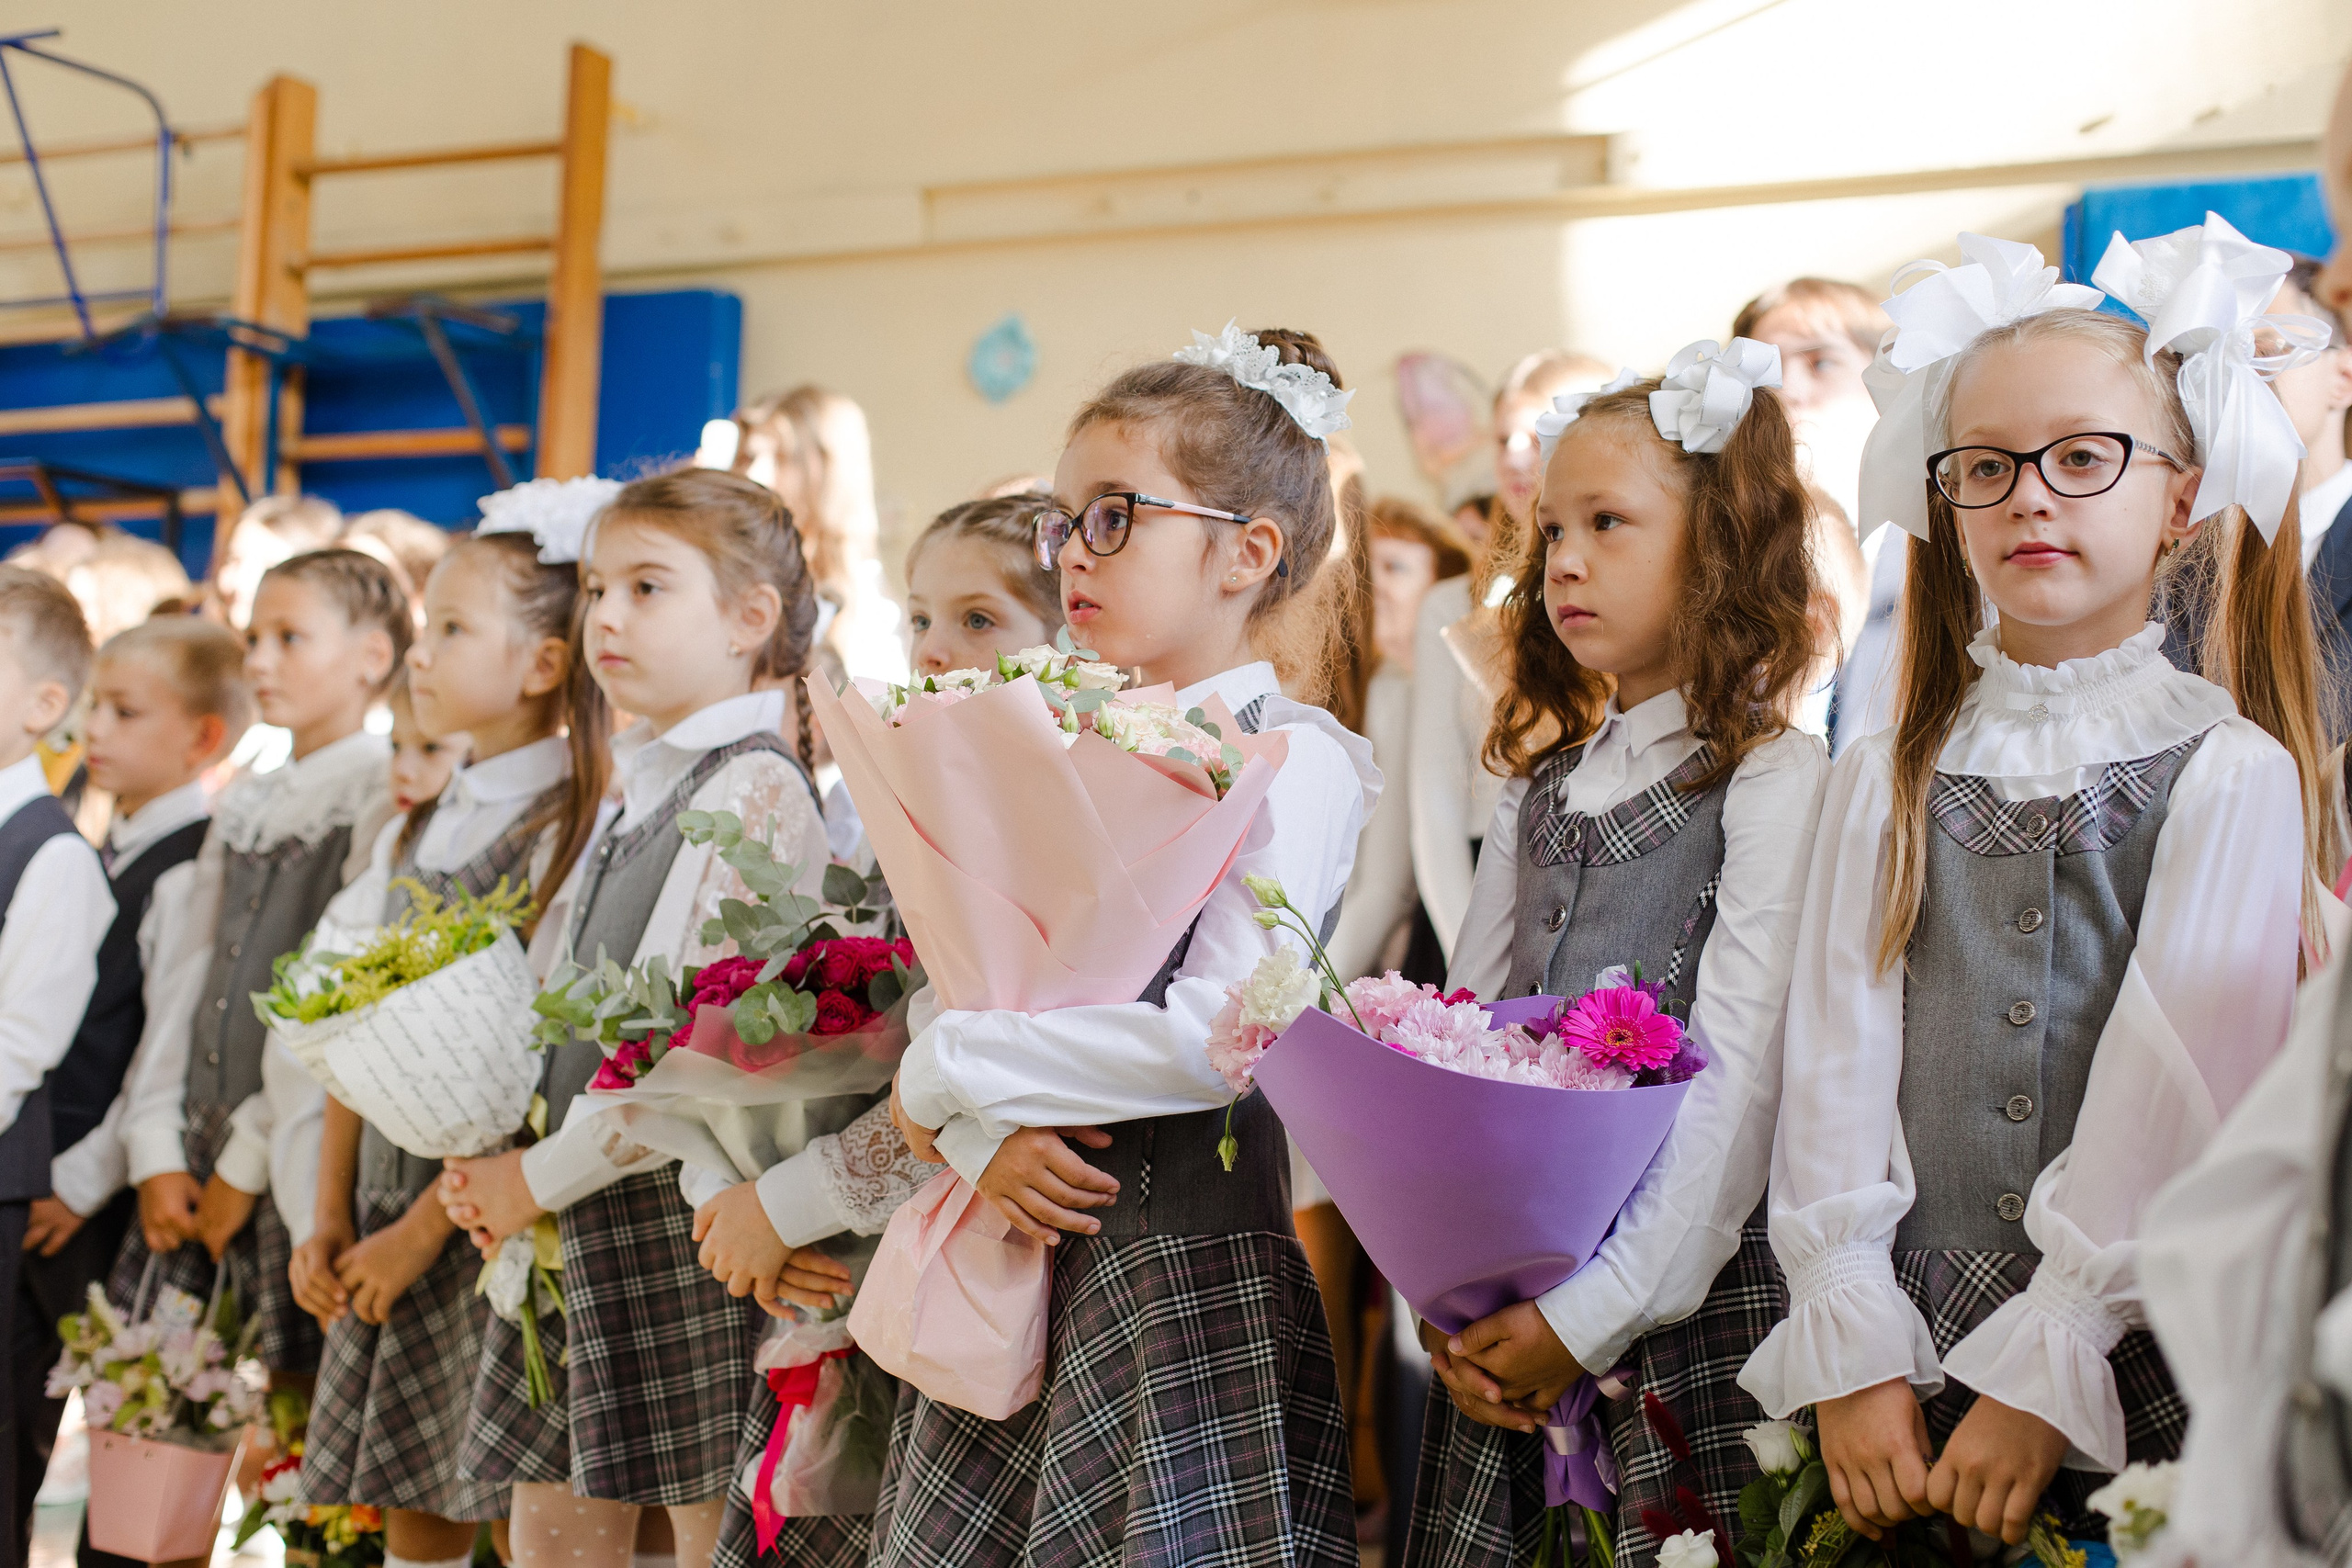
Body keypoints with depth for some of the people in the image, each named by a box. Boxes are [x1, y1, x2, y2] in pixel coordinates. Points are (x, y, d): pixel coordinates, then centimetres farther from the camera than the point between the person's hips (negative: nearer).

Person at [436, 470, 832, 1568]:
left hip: (689, 1204, -9)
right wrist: (492, 1165, 7)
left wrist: (542, 1177, -11)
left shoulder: (755, 785, -11)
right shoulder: (637, 795, 17)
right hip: (578, 1223, 9)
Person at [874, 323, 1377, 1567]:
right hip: (1020, 1246, 6)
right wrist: (982, 1136, -14)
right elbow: (963, 984, 7)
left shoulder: (1294, 759, -8)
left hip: (1190, 1238, -6)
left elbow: (1223, 1033, -21)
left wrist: (944, 1070, -14)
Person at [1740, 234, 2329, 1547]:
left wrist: (2044, 1371, -15)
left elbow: (2179, 1092, -11)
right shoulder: (1884, 781, 6)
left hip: (2136, 1385, -2)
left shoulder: (2229, 773, -4)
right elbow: (1836, 1071, 0)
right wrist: (1854, 1355, -10)